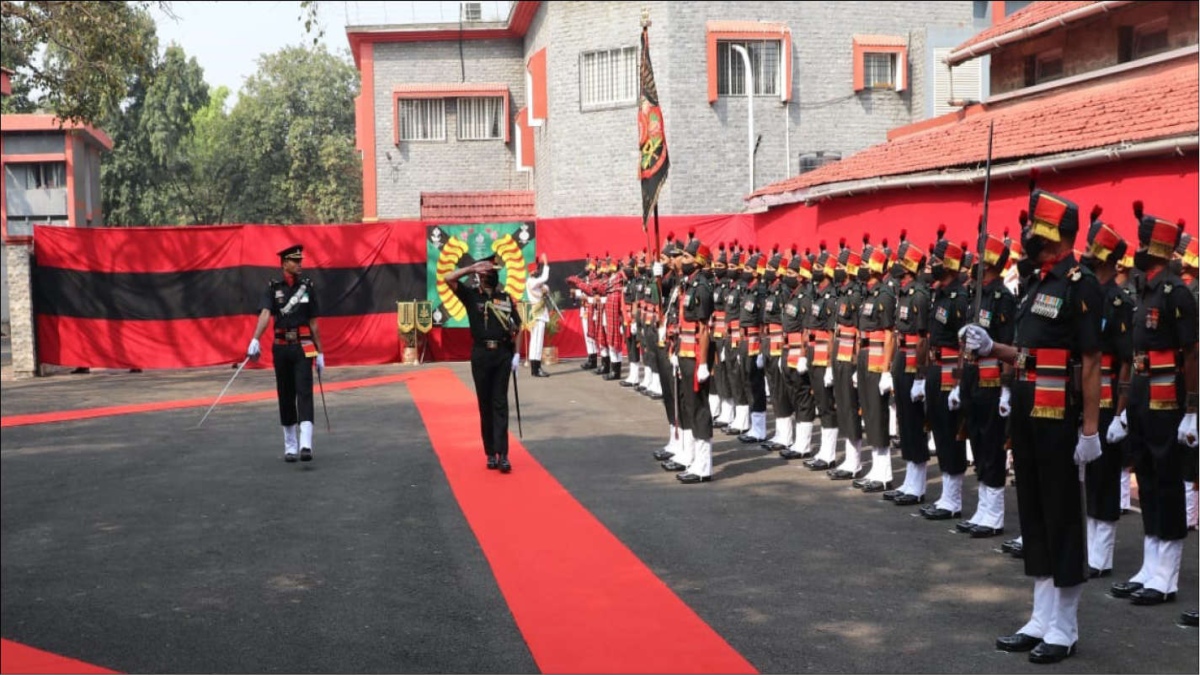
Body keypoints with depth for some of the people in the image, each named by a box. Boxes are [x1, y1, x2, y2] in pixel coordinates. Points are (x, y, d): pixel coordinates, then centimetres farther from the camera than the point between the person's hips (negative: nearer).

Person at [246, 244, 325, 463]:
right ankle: (290, 446, 18)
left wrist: (320, 352, 9)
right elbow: (265, 314, -15)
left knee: (304, 393, -12)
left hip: (303, 347, 0)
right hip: (281, 347, 1)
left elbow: (313, 322, 9)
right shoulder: (273, 287, 1)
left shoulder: (308, 286, 6)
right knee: (285, 396, 8)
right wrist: (255, 340, -31)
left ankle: (305, 445, -22)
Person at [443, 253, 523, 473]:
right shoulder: (471, 294, 2)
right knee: (485, 404, 5)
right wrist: (473, 268, -8)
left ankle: (503, 455, -5)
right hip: (481, 354, -1)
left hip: (503, 354, 1)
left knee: (500, 404, -1)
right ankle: (490, 453, 12)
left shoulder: (506, 297, 8)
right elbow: (448, 279, -12)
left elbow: (517, 325, 10)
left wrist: (516, 354, 3)